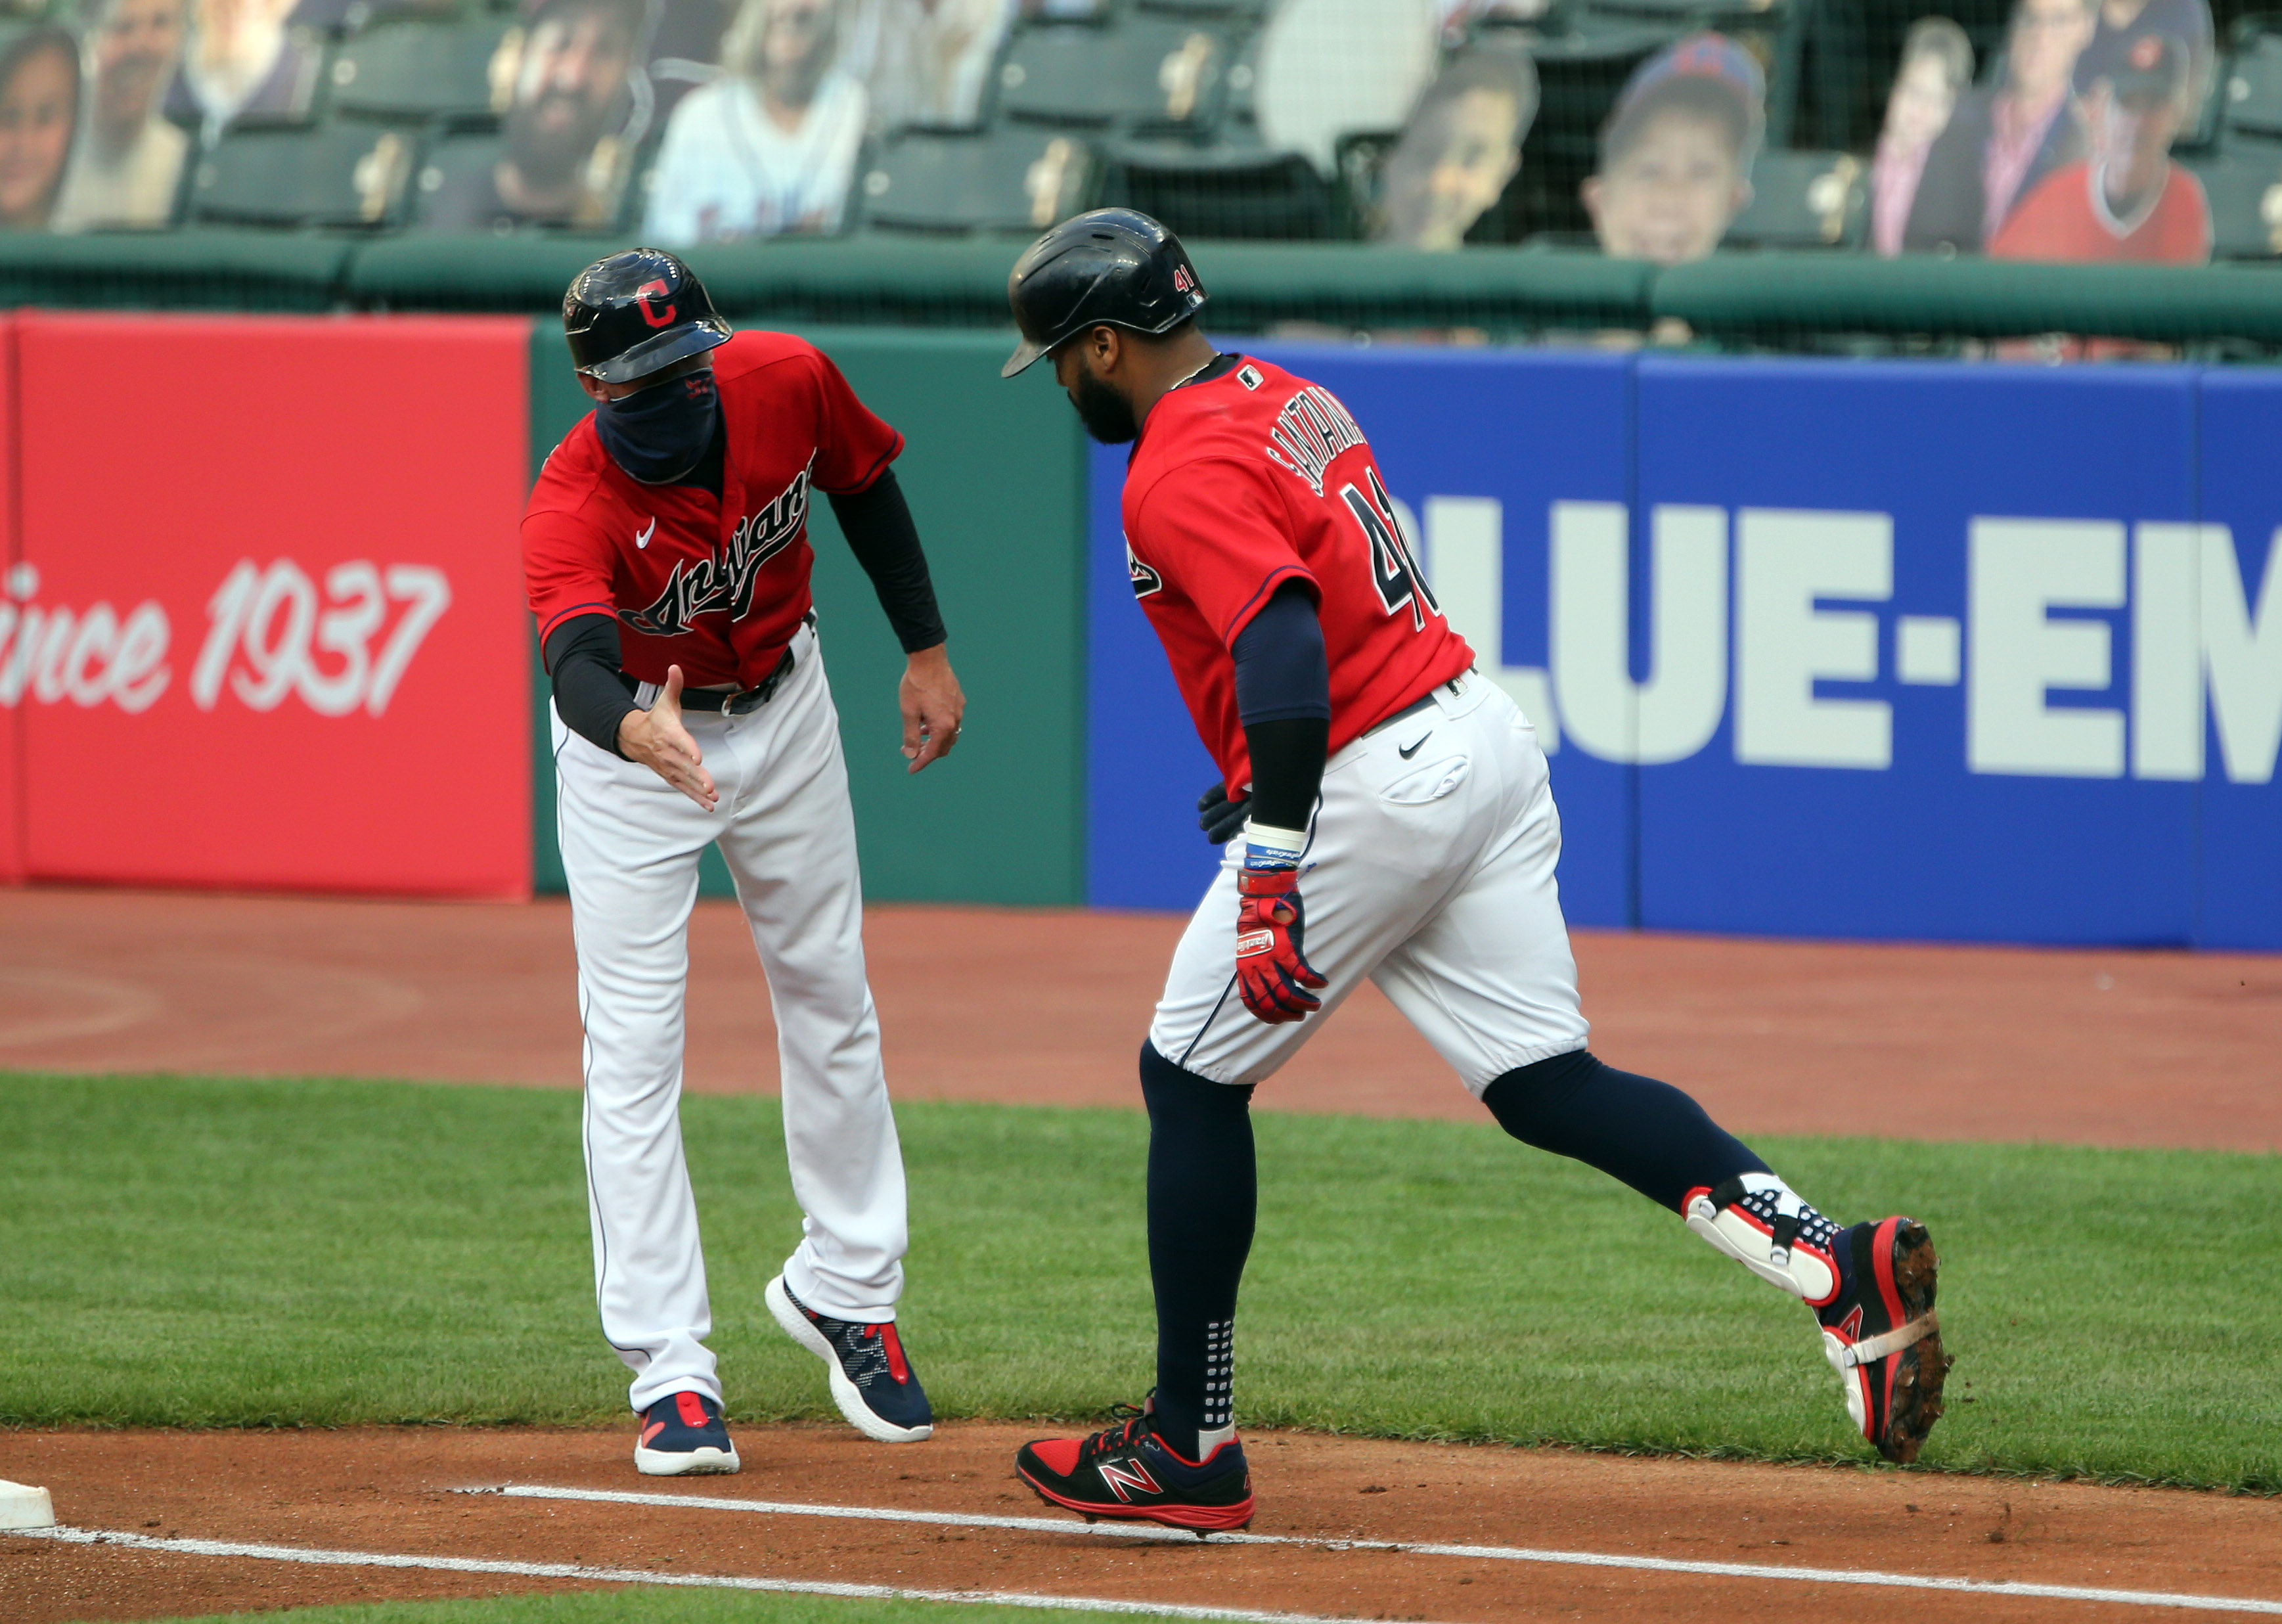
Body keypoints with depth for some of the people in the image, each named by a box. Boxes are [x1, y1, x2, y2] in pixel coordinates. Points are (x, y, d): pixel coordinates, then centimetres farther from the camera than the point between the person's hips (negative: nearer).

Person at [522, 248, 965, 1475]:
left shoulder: (786, 383, -24)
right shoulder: (572, 508, -36)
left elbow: (864, 486, -2)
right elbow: (578, 664, -54)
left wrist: (926, 651, 0)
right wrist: (635, 730, -75)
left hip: (782, 704, 4)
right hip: (629, 733, -4)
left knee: (829, 1002, 15)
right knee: (633, 1049, -9)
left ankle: (845, 1292, 33)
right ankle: (671, 1375, -7)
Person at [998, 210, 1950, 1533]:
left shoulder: (1181, 474, -14)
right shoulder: (1288, 397, 17)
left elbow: (1282, 644, -26)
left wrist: (1274, 866, -29)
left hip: (1375, 784, -9)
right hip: (1486, 733, 9)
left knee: (1193, 1075, 5)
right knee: (1546, 1086, 5)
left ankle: (1190, 1448, 10)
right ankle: (1841, 1267, -12)